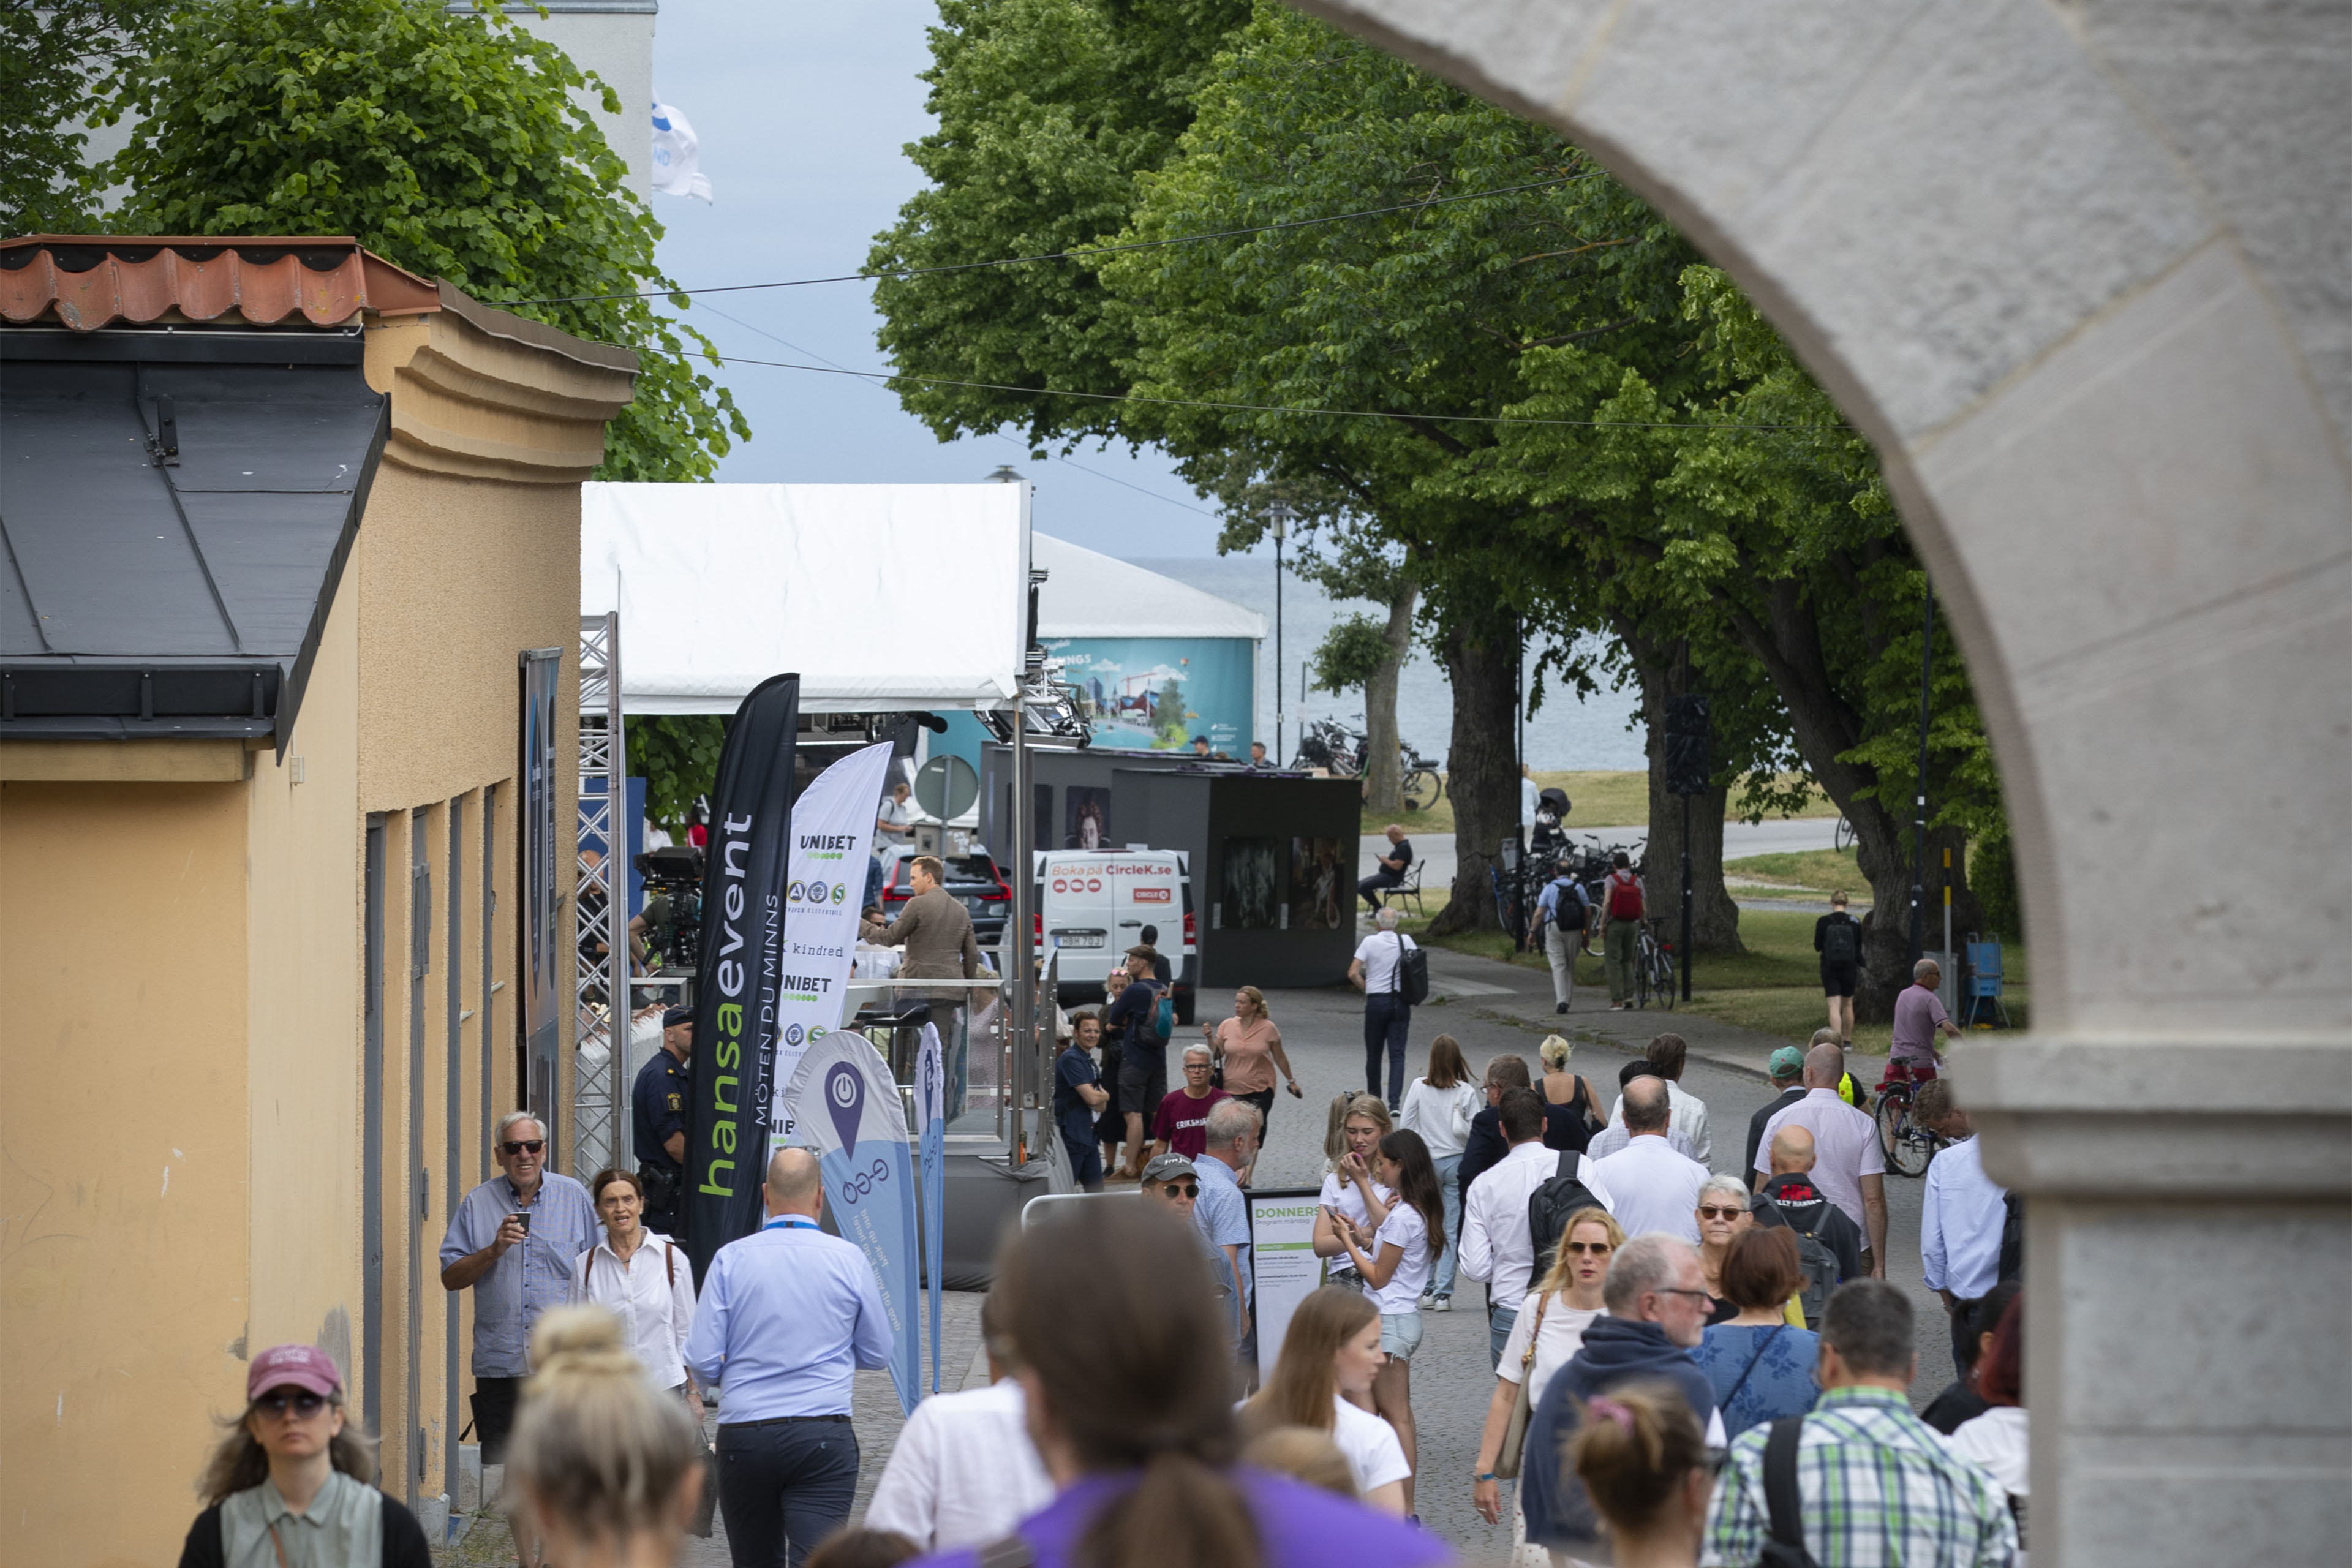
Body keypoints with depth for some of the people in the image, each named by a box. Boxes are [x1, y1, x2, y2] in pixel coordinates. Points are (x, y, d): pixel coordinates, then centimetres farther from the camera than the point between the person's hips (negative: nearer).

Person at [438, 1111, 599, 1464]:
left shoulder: (574, 1197, 7)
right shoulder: (477, 1204, 8)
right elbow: (451, 1277, 6)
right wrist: (494, 1251, -10)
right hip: (499, 1364, 1)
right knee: (498, 1466, 0)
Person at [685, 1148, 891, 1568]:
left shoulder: (730, 1259, -1)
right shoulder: (849, 1259, 0)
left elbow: (702, 1363, -2)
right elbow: (877, 1354, 11)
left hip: (743, 1436, 1)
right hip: (824, 1438, -1)